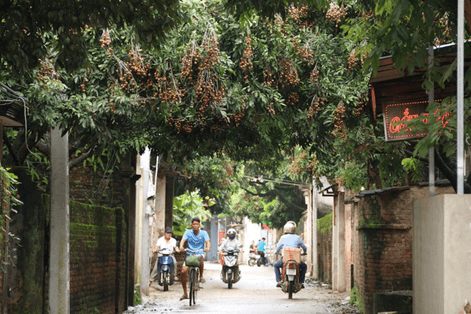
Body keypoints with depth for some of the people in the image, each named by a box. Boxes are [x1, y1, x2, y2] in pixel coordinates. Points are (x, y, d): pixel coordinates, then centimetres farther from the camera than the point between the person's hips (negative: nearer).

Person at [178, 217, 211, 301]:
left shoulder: (203, 233, 0)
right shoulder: (188, 232, 2)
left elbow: (207, 241, -14)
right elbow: (183, 240, -13)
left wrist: (208, 248, -36)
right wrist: (181, 246, -35)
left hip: (199, 253, -1)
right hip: (189, 254, 2)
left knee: (200, 258, -39)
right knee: (183, 271, -14)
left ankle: (201, 276, -17)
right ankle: (185, 293, -2)